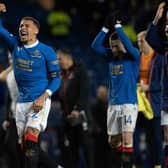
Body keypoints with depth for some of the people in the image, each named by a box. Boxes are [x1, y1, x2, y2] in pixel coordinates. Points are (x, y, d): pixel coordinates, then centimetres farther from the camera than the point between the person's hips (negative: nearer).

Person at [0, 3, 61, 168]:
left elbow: (56, 78, -6)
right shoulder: (15, 45, 6)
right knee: (24, 144, 7)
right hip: (21, 102, 6)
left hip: (39, 101, -6)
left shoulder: (46, 51, -6)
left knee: (30, 139, -21)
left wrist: (43, 98, -18)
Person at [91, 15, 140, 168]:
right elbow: (95, 46, -3)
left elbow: (129, 45, -26)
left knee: (127, 137, -16)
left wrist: (117, 26, -22)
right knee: (113, 140, 11)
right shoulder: (111, 56, 8)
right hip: (113, 104, 6)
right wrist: (106, 28, -11)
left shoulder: (133, 56, -6)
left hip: (129, 103, -6)